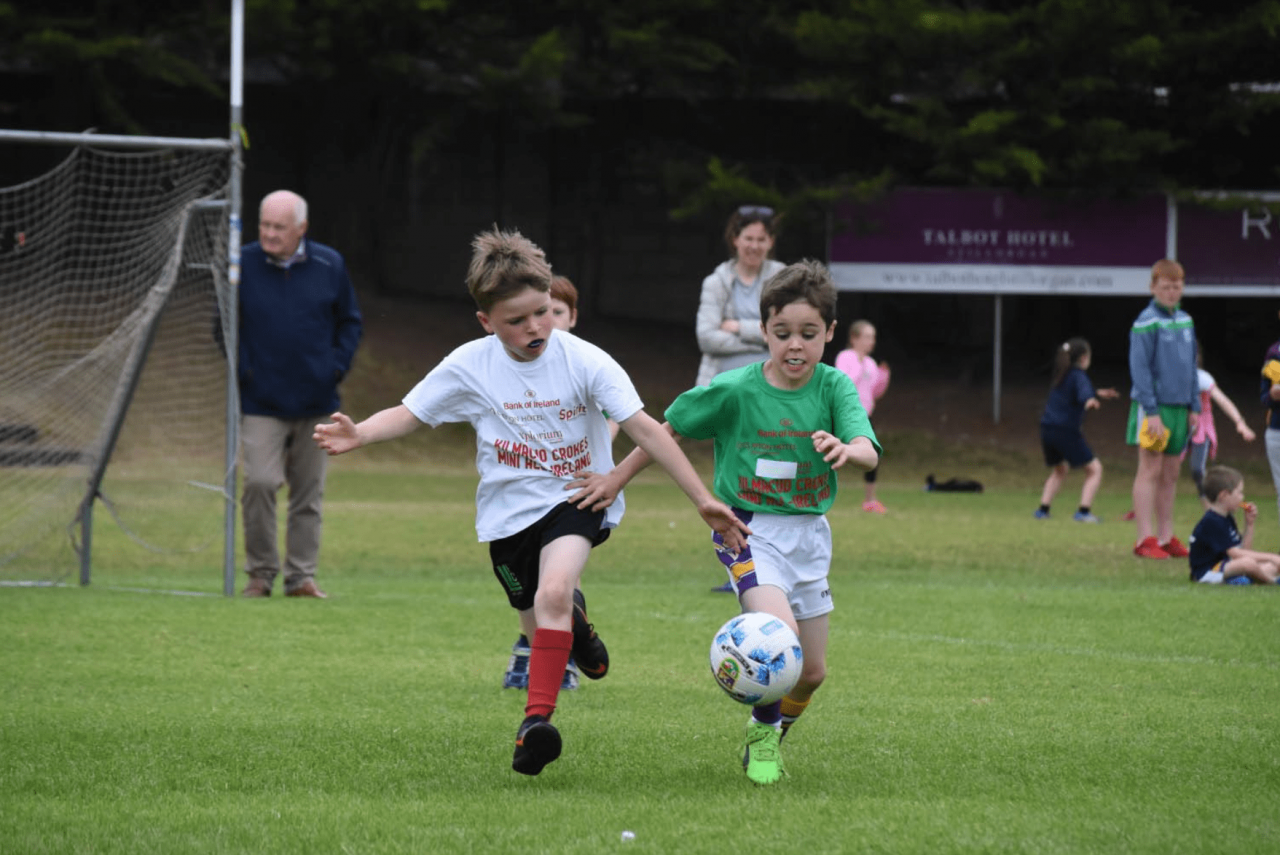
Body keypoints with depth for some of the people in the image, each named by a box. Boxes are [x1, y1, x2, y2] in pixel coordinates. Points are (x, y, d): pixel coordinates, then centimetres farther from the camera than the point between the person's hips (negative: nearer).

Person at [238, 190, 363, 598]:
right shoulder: (242, 265, -2)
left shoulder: (329, 265, 1)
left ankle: (301, 576, 14)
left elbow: (350, 321, 13)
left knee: (309, 492, 6)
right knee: (260, 483, -12)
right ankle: (261, 573, 1)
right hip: (261, 402, -2)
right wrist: (241, 369, -3)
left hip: (316, 400, 2)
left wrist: (337, 366, 0)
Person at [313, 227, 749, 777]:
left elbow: (645, 430, -17)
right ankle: (574, 617, 49)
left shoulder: (584, 361, -15)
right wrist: (358, 436, -24)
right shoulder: (469, 367, -9)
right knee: (544, 630, 10)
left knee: (553, 591, -31)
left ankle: (537, 721, -30)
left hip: (577, 499, -3)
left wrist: (703, 500, -21)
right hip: (508, 510, 3)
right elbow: (407, 415, -1)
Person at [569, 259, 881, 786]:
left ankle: (772, 735, 40)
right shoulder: (734, 391, -12)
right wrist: (617, 479, 4)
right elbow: (669, 430, 2)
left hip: (808, 531, 4)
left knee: (811, 672, 10)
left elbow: (869, 453, -21)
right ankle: (763, 734, -2)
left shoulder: (833, 387, -7)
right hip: (748, 529, -4)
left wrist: (847, 450, -44)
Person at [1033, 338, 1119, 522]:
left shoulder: (1061, 376, 17)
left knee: (1060, 469, 29)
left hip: (1047, 430, 8)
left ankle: (1043, 509, 21)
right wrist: (1090, 401, -52)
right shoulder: (1078, 376, -8)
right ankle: (1084, 511, -11)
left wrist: (1098, 393, 48)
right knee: (1094, 468, 2)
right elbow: (1083, 393, -31)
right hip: (1066, 431, -8)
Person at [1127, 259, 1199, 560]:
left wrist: (1194, 407, 16)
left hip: (1179, 408, 7)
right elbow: (1139, 369, -13)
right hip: (1153, 406, -7)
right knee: (1150, 470, -7)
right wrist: (1151, 411, -17)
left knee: (1171, 474, 9)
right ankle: (1145, 540, -7)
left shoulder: (1185, 321, 13)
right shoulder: (1146, 323, -9)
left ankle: (1165, 537, 14)